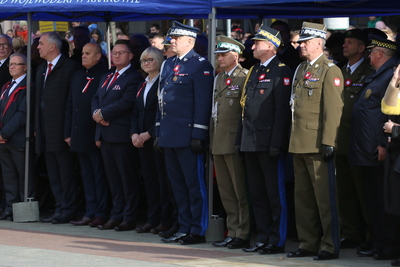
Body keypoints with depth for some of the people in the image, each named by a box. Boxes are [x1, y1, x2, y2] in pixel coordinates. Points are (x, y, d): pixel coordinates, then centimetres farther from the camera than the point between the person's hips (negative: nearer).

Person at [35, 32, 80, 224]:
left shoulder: (70, 67, -8)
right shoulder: (41, 69, 18)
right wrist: (37, 126, 14)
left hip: (61, 128, -8)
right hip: (45, 130, 8)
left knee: (65, 171, -3)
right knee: (53, 172, 10)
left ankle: (68, 210, 1)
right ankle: (60, 208, 14)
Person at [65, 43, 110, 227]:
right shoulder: (78, 76, 15)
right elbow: (70, 106, 17)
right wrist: (68, 133, 12)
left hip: (96, 136, -7)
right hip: (79, 136, 7)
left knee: (99, 176, -1)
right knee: (87, 176, 10)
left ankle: (101, 214, 3)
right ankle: (90, 213, 14)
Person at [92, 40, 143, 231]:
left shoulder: (133, 78, -8)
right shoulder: (106, 77, 20)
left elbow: (126, 102, -18)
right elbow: (96, 99, 18)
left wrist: (103, 113, -13)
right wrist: (97, 113, -4)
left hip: (122, 135, -8)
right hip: (106, 134, 8)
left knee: (128, 178, -4)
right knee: (113, 179, 11)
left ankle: (129, 218, -1)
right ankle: (116, 216, 15)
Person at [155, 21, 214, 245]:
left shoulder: (200, 66, -8)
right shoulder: (169, 65, 16)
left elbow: (203, 103, -13)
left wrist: (198, 136, -17)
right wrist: (159, 132, 16)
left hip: (188, 136, -8)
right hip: (170, 135, 8)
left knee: (195, 184, -2)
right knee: (178, 184, 12)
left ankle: (198, 231, 2)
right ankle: (185, 228, 18)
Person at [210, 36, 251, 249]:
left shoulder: (244, 78, -8)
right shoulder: (218, 79, 18)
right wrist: (212, 139, 16)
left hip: (235, 142, -9)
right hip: (218, 143, 9)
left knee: (241, 191, -5)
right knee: (226, 192, 11)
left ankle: (244, 234, -1)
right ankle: (233, 232, 16)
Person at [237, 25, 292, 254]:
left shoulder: (281, 72, -9)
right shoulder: (254, 71, 17)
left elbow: (282, 110, -16)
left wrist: (276, 143, -21)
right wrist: (241, 139, 14)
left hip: (269, 143, -9)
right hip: (251, 143, 9)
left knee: (275, 193, -3)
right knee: (257, 193, 12)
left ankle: (277, 241, 1)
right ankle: (263, 238, 18)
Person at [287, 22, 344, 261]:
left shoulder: (330, 71, -8)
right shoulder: (301, 70, 17)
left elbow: (333, 109, -14)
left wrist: (328, 142, -19)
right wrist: (294, 139, 15)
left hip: (318, 145, -8)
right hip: (299, 143, 8)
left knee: (325, 198, -4)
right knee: (303, 197, 11)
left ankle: (330, 247, 0)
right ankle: (309, 244, 18)